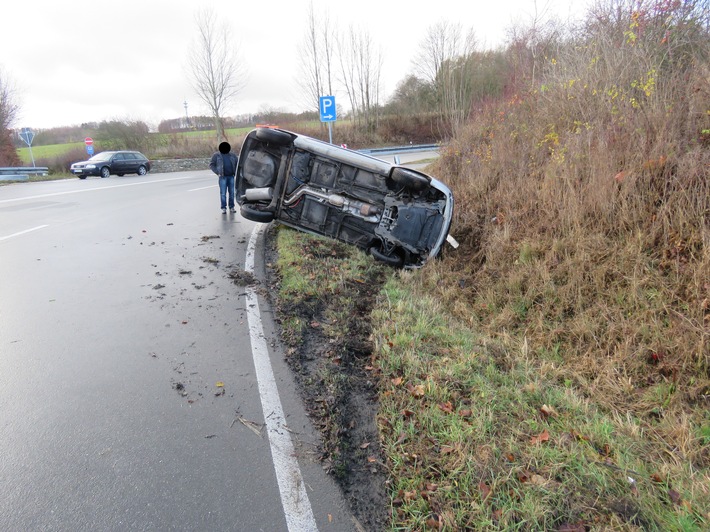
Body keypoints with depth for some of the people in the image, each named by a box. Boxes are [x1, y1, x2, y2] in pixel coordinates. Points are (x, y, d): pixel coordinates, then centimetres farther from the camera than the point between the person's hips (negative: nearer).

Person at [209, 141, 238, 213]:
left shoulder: (232, 155, 14)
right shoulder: (216, 155, 6)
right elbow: (211, 165, 5)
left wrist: (235, 171, 7)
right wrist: (217, 173, -5)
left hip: (231, 176, 3)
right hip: (223, 177, -2)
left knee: (232, 193, 3)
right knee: (223, 193, -4)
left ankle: (231, 207, 12)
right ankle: (223, 208, 2)